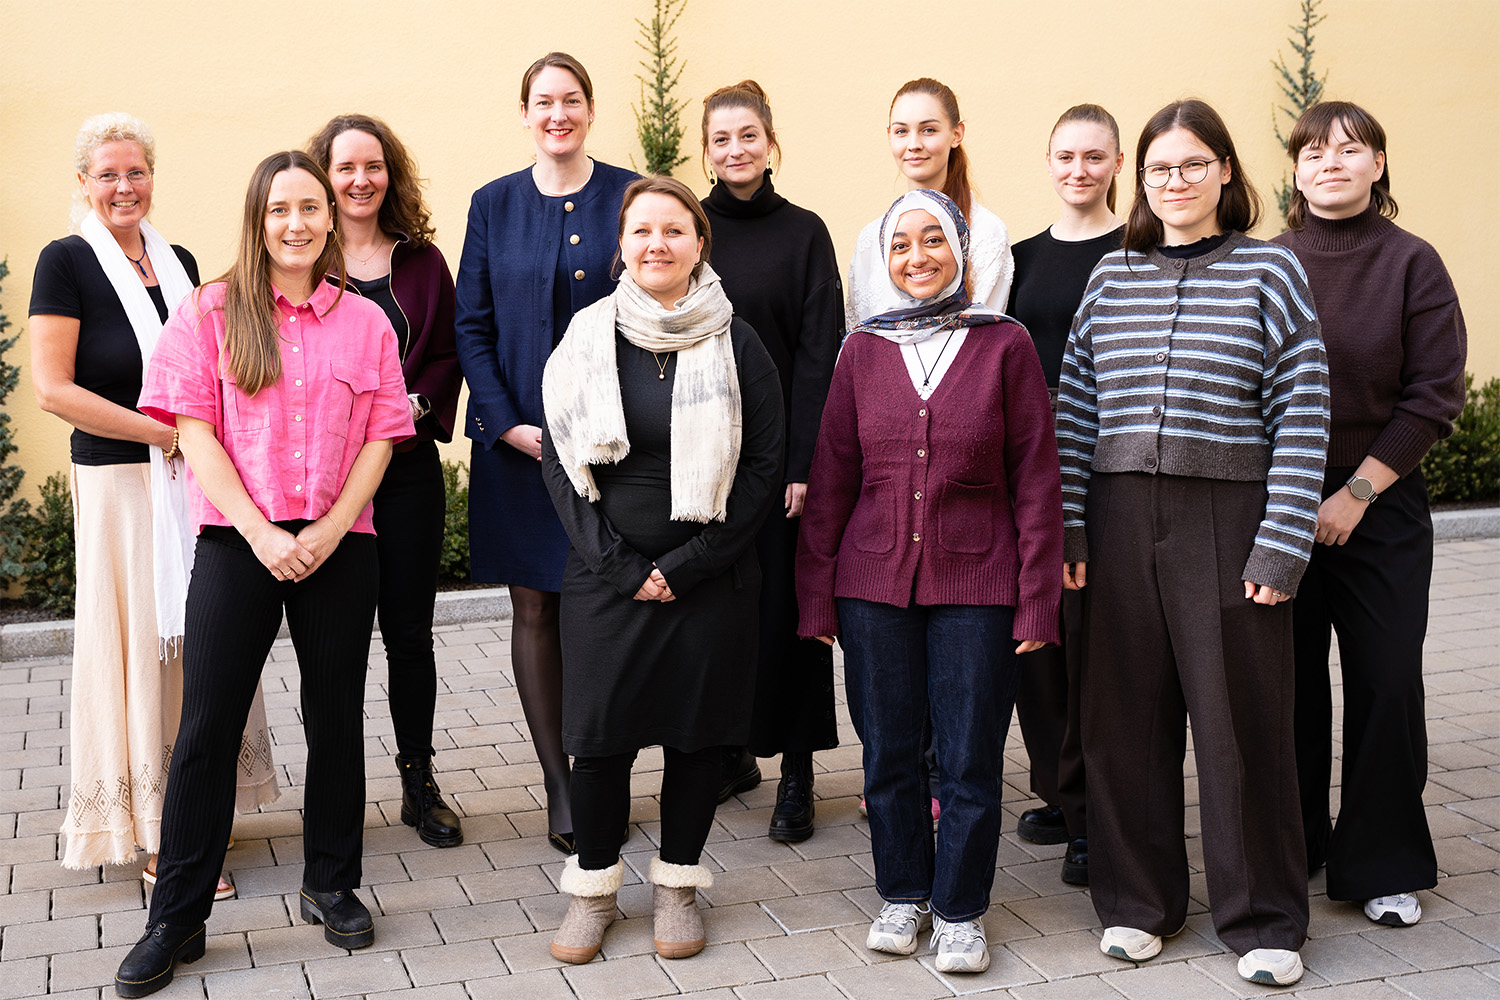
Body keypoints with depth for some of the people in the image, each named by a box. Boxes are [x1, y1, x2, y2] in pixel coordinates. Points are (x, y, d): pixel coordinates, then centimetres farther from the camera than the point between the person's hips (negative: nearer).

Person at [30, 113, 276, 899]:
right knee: (141, 645, -1)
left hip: (194, 479, 6)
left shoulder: (179, 264, 12)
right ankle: (156, 841, 8)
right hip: (118, 480, -5)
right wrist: (165, 433, -13)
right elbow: (53, 388, -12)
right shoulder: (67, 262, -5)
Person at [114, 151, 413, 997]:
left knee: (337, 717, 9)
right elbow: (195, 432, -4)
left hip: (339, 547, 2)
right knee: (207, 724, 0)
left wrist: (329, 530, -9)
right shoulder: (211, 312, 2)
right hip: (237, 544, -1)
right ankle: (178, 917, 10)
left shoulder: (365, 322, 7)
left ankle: (332, 886, 26)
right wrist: (261, 533, -13)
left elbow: (379, 438, 4)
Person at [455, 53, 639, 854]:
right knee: (534, 608, 4)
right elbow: (472, 325, 6)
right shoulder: (494, 204, 7)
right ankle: (560, 787, 13)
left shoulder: (629, 195, 3)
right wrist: (508, 424, -6)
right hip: (518, 439, 2)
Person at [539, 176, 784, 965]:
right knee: (598, 730, 3)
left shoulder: (735, 344, -1)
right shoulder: (587, 339, 2)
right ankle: (593, 885, 21)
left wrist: (689, 564, -9)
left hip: (711, 575, 0)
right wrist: (618, 565, -7)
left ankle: (676, 883, 24)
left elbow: (763, 465, -2)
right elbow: (561, 463, 2)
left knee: (697, 729, 7)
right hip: (605, 576, 1)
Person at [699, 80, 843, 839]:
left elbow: (820, 354, -3)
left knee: (784, 599, 0)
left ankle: (797, 771, 10)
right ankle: (728, 749, 23)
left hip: (780, 448, -2)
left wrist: (805, 461, -11)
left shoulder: (804, 233, 1)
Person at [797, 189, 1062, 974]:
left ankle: (960, 910, 21)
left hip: (977, 585, -2)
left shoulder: (1005, 345, 0)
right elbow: (830, 477, 8)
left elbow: (1035, 480, 0)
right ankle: (903, 894, 29)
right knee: (889, 754, 10)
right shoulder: (863, 350, 6)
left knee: (970, 761, 4)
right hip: (875, 583, 2)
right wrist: (815, 594, 4)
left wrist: (1037, 601, -5)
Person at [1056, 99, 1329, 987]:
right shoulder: (1112, 277, 9)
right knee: (1128, 713, 10)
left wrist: (1283, 544, -11)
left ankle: (1264, 919, 20)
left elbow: (1302, 416, -5)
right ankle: (1138, 899, 26)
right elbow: (1076, 410, 9)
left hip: (1229, 520, -3)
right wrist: (1066, 528, 2)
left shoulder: (1269, 271, -1)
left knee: (1241, 718, 3)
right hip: (1122, 521, 3)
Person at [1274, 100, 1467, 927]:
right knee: (1288, 680, 7)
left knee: (1387, 683, 1)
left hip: (1381, 505, -1)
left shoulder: (1412, 263, 0)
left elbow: (1435, 394, -5)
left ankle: (1383, 866, 15)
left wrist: (1355, 494, -11)